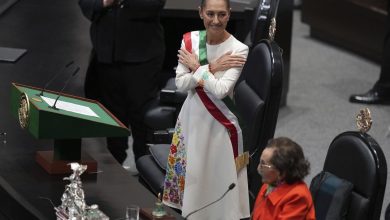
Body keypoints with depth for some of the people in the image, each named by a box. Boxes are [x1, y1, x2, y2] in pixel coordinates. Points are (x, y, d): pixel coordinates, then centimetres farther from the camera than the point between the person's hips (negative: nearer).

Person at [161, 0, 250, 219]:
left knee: (217, 179, 1)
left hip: (220, 123, -4)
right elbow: (180, 83, -8)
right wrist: (211, 67, -17)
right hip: (192, 117, 4)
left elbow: (220, 91, -22)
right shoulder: (190, 40, -3)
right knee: (190, 174, 14)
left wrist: (197, 67, -12)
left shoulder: (238, 50, -16)